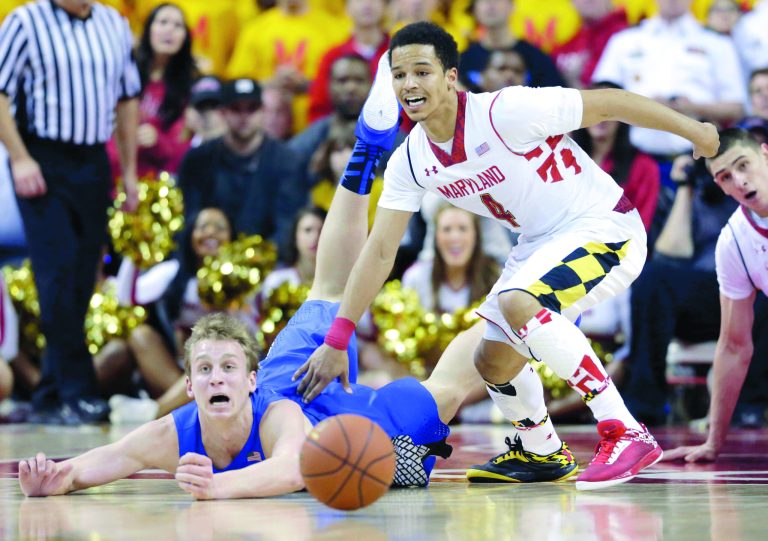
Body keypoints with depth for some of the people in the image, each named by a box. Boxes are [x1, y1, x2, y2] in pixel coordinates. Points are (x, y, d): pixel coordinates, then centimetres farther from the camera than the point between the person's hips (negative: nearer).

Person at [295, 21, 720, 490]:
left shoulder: (505, 112, -26)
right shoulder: (410, 162, -5)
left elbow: (606, 102, -18)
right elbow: (379, 252, -3)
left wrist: (692, 130, -9)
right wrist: (337, 341, -10)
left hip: (605, 229, -8)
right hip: (543, 243, 8)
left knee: (518, 304, -32)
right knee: (493, 361, 11)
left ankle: (626, 434, -28)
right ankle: (539, 451, 41)